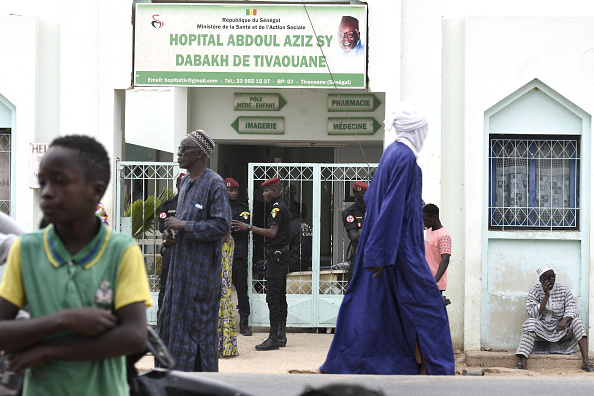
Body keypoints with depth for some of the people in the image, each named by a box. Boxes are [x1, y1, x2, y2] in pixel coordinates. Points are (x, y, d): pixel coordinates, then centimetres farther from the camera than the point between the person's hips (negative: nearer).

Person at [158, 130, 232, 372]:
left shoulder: (214, 184, -12)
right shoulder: (185, 182, 14)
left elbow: (222, 225, -19)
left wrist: (183, 226, -18)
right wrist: (171, 234, 4)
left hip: (202, 266, -8)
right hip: (181, 263, 8)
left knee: (197, 323, -2)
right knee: (172, 317, 9)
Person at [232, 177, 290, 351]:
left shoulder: (277, 208, -14)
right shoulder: (283, 206, 18)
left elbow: (272, 233, -25)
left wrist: (249, 227, -24)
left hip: (276, 256, -11)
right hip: (282, 254, 11)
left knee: (272, 297, -11)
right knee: (280, 296, 12)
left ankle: (274, 338, -13)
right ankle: (281, 335, 15)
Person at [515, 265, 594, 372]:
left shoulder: (564, 290, 2)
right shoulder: (535, 291, -3)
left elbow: (571, 308, -8)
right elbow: (533, 313, -14)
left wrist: (565, 320, -30)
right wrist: (546, 296, -20)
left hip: (559, 329, 2)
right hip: (542, 330, -2)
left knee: (577, 321, -21)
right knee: (530, 323, -31)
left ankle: (585, 361, -32)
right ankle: (523, 362, -45)